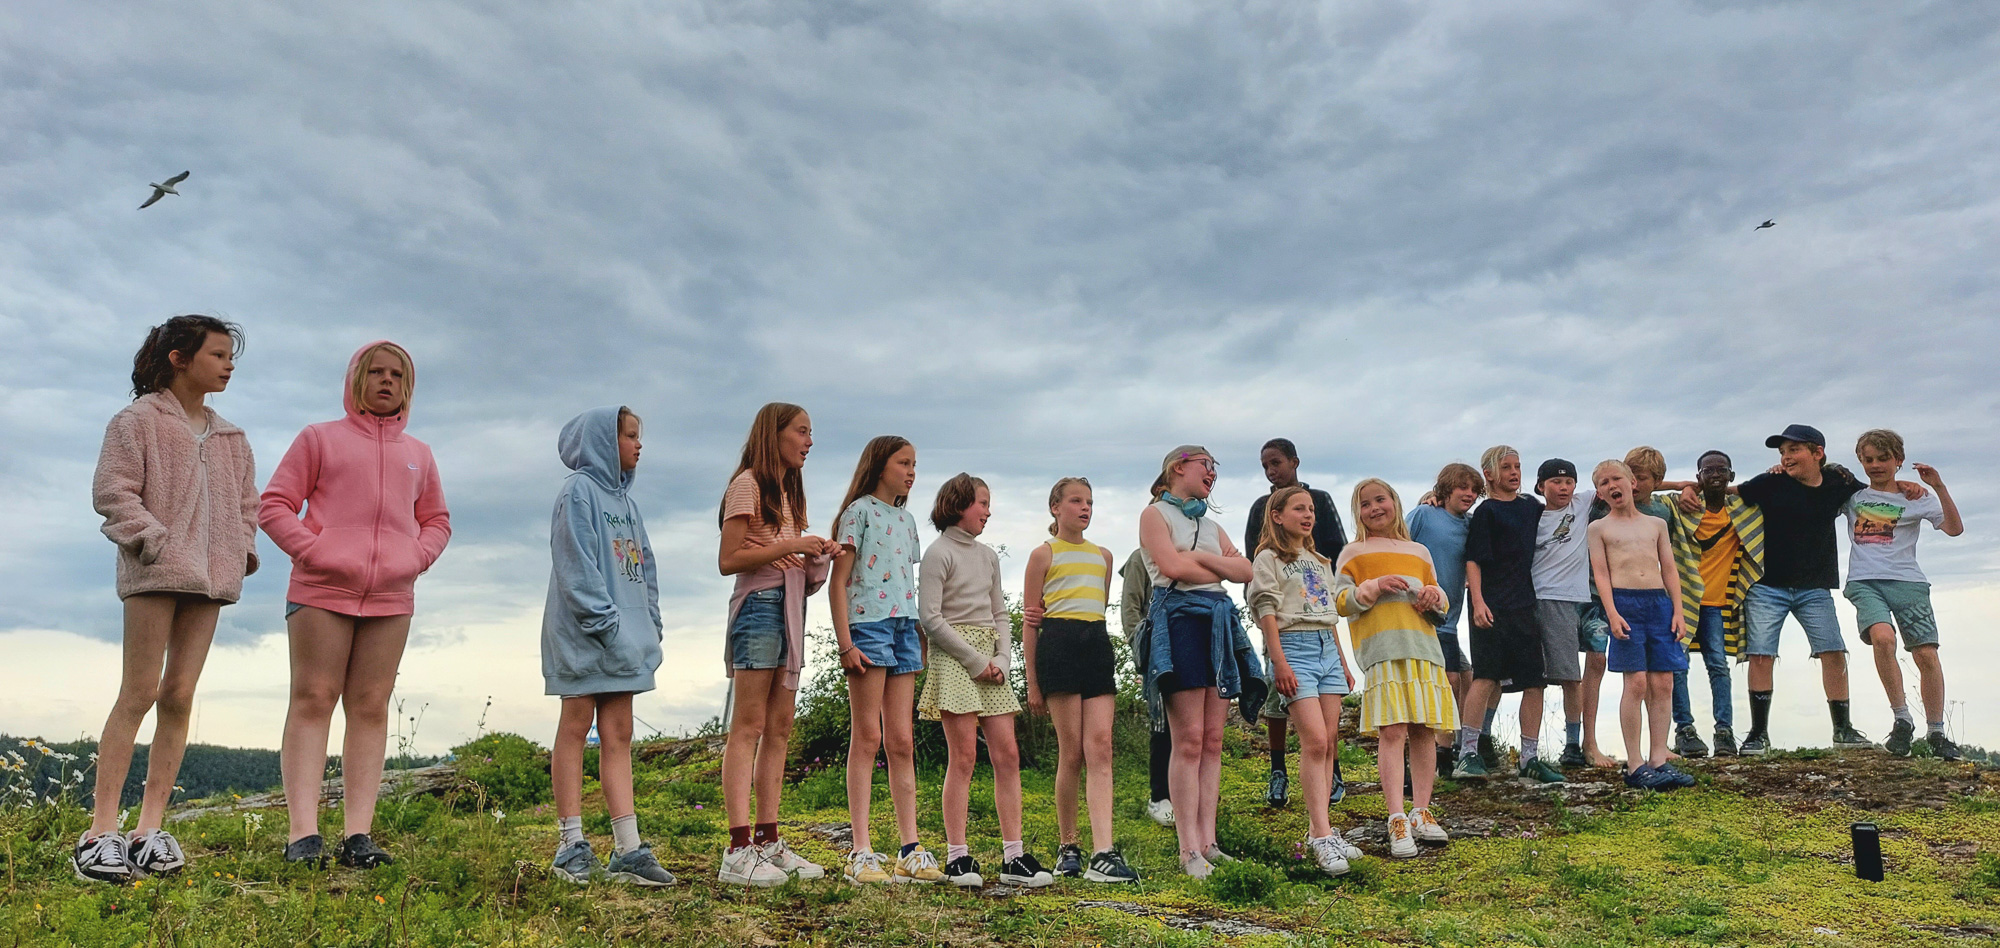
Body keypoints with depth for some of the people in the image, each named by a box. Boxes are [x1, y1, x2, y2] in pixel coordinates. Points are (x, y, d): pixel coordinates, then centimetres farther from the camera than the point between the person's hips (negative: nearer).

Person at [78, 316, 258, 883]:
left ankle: (150, 829, 4)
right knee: (139, 693, -9)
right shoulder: (139, 420, 2)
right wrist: (156, 542, -15)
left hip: (210, 578, 5)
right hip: (154, 573, -5)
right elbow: (112, 491, -6)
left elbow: (246, 503, 21)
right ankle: (102, 831, -5)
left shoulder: (230, 438, 20)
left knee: (179, 696, 1)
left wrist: (240, 551, 5)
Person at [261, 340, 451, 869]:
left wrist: (417, 558, 3)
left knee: (371, 707, 0)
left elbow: (437, 521, 24)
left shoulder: (418, 455, 19)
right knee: (312, 701, -6)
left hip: (392, 598, 3)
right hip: (322, 591, -3)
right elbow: (273, 505, 6)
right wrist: (312, 550, -9)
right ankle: (303, 833, -8)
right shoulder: (319, 439, 10)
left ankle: (358, 834, 0)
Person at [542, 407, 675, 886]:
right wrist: (603, 621, -19)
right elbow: (577, 564, -14)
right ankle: (571, 846, 5)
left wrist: (651, 625, 10)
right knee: (575, 729, -1)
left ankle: (628, 848, 4)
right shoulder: (579, 490, -5)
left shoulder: (625, 501, 19)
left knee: (618, 735, 4)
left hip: (624, 637, 8)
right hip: (584, 633, -8)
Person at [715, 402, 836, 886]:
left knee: (780, 729, 5)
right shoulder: (748, 484, -4)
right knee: (748, 728, -11)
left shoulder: (789, 492, 23)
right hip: (758, 606, -9)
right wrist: (789, 546, -16)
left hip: (791, 610, 9)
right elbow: (728, 560, -12)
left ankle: (768, 841, 8)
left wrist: (818, 555, -1)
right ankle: (738, 849, -13)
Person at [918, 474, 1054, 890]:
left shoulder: (988, 556, 18)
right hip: (955, 658, -7)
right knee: (963, 757, -8)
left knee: (1007, 756, 1)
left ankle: (1014, 855, 4)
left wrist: (1002, 659, 1)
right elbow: (931, 617, -10)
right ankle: (957, 856, -3)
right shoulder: (939, 553, -3)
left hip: (990, 660, 7)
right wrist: (975, 661, -11)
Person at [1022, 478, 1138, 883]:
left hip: (1098, 645, 4)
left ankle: (1103, 854, -14)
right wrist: (1032, 682, -2)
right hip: (1059, 646, -4)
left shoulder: (1103, 556, 19)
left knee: (1100, 748, -8)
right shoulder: (1044, 554, 5)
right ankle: (1068, 848, 11)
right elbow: (1029, 621, 3)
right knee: (1072, 754, -3)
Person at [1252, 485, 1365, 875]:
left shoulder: (1319, 562, 22)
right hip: (1295, 647, -7)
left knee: (1329, 742, 2)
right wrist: (1280, 663, -15)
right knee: (1314, 741, -15)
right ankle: (1323, 835, -15)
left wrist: (1343, 663, 21)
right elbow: (1266, 612, -8)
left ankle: (1318, 830, 7)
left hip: (1327, 649, 7)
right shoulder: (1269, 559, 1)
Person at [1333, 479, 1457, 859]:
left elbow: (1442, 604, 26)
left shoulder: (1419, 552, 23)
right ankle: (1397, 821, -13)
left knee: (1424, 729, 3)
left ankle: (1421, 814, 13)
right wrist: (1374, 587, -12)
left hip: (1423, 646, 5)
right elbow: (1340, 602, 3)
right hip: (1380, 649, -4)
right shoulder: (1354, 553, 12)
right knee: (1392, 731, -13)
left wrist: (1435, 596, 3)